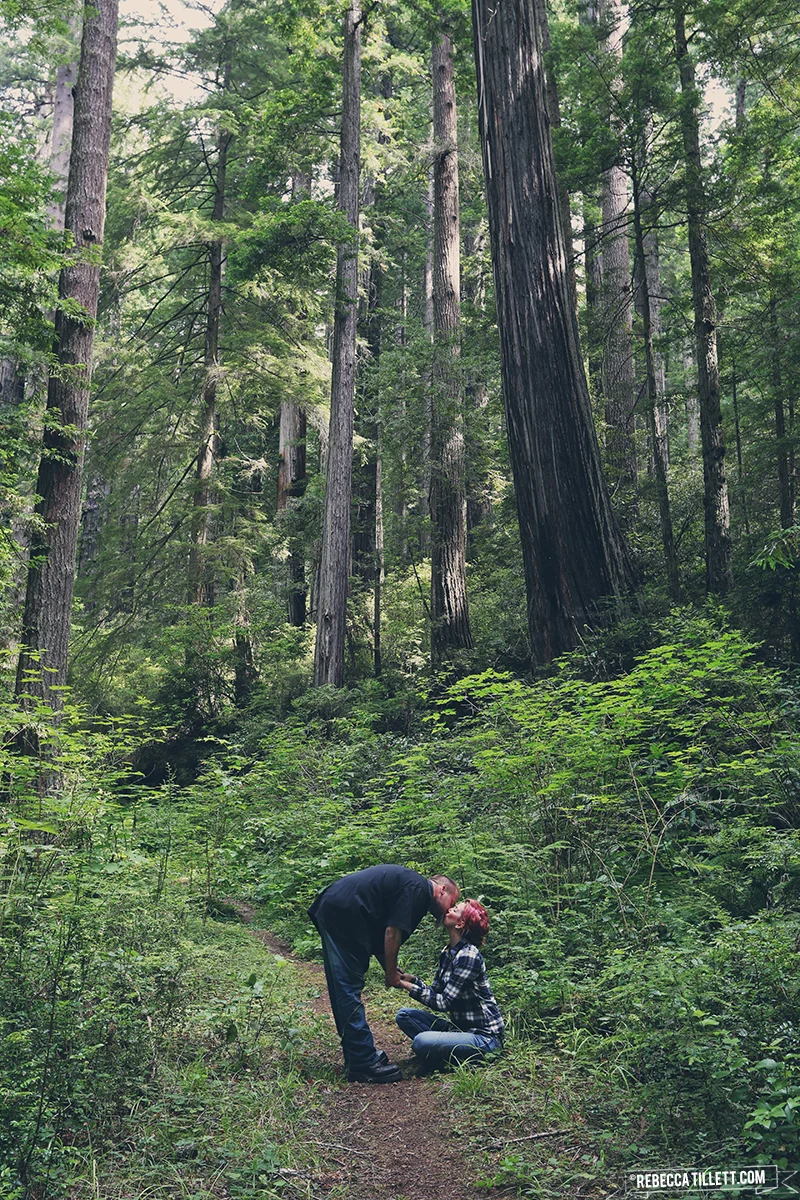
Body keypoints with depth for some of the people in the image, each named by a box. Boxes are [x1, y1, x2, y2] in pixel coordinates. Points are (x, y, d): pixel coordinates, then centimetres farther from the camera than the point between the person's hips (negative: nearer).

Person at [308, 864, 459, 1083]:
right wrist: (392, 973, 0)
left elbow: (380, 936, 24)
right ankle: (364, 1065, -1)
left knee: (342, 990, 16)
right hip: (343, 915, -11)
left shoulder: (407, 881, 23)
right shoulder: (418, 888, -6)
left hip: (329, 909, 11)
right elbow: (392, 932, -12)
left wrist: (393, 973, 19)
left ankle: (357, 1054, 26)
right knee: (349, 990, -6)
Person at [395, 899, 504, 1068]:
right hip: (459, 1027, 9)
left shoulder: (469, 956, -20)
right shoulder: (448, 952, 7)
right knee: (404, 1015, 2)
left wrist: (409, 986, -20)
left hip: (484, 1037, -9)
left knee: (421, 1042, -29)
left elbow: (443, 1002, -20)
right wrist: (411, 979, -8)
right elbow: (435, 992, 7)